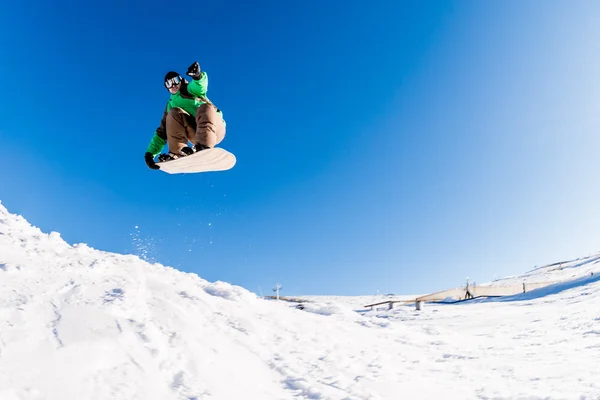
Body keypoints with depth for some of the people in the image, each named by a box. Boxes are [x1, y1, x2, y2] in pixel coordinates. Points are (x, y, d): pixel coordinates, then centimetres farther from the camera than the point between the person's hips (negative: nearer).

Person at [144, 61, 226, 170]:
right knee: (174, 113, -16)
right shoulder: (170, 105, 24)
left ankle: (203, 147, -50)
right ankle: (178, 152, -29)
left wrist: (198, 76, -38)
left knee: (205, 107, -31)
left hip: (215, 128, -2)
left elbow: (200, 87, -13)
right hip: (197, 135, 3)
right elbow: (162, 132, 17)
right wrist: (150, 152, 2)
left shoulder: (190, 90, 15)